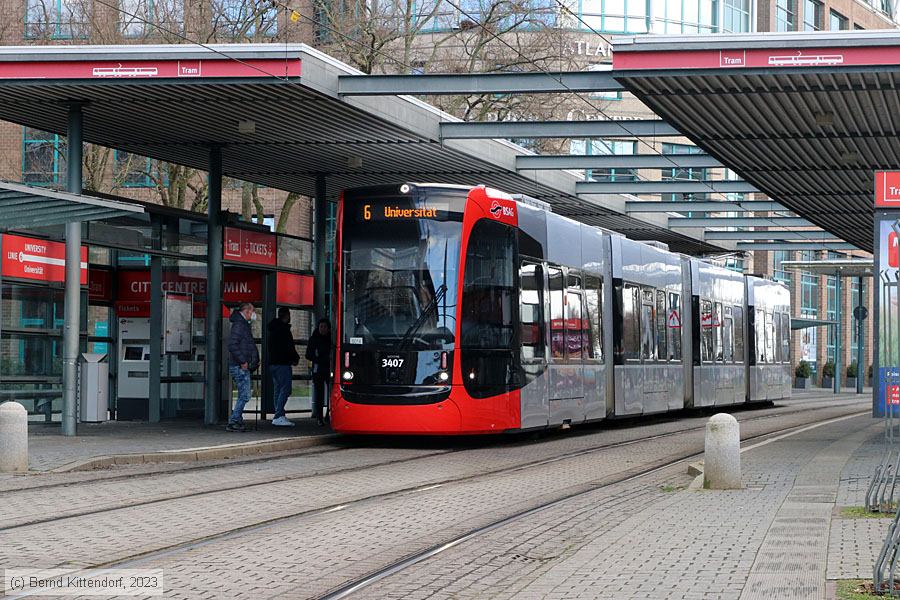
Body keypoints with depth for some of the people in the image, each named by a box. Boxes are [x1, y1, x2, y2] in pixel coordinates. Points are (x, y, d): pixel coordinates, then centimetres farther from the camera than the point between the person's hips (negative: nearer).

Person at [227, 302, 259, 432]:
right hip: (240, 367, -11)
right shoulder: (239, 325, -13)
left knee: (243, 396, 12)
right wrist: (243, 361, -22)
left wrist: (255, 360, 17)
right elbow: (232, 345, -22)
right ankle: (233, 422, -12)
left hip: (243, 367, 11)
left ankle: (237, 421, 15)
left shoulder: (244, 324, 21)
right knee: (244, 396, -12)